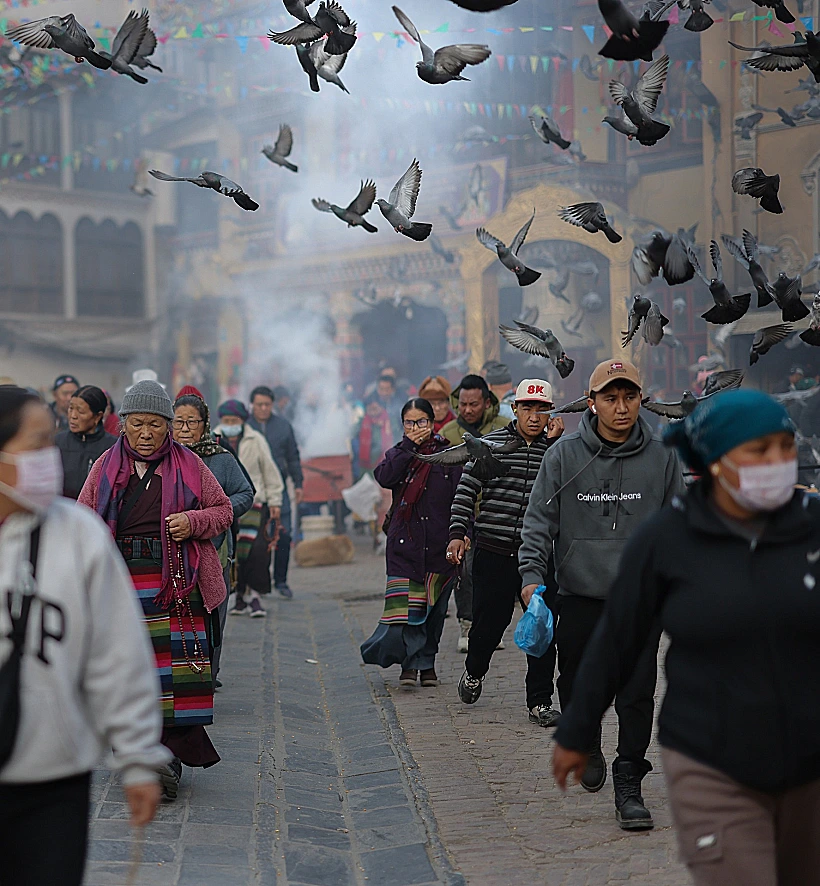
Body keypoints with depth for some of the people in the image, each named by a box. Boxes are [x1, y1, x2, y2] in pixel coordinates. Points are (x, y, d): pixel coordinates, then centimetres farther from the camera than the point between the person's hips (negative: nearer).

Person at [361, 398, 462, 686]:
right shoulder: (398, 454, 8)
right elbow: (385, 477, -14)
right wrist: (409, 445, -12)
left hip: (439, 544, 0)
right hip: (404, 543, 0)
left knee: (434, 609, 7)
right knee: (405, 607, -10)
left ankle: (427, 662, 20)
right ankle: (410, 664, -1)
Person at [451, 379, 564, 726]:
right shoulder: (490, 445, 1)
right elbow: (466, 491, 1)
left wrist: (554, 443, -14)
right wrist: (457, 533, -9)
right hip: (494, 554, -1)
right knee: (488, 623, 7)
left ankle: (540, 703, 10)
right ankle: (474, 671, 38)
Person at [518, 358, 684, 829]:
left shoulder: (662, 457, 1)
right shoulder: (565, 455, -2)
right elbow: (539, 522, 1)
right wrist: (532, 576, -9)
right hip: (580, 596, 1)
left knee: (637, 695, -4)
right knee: (577, 689, 12)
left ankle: (629, 784, 7)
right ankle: (587, 748, 40)